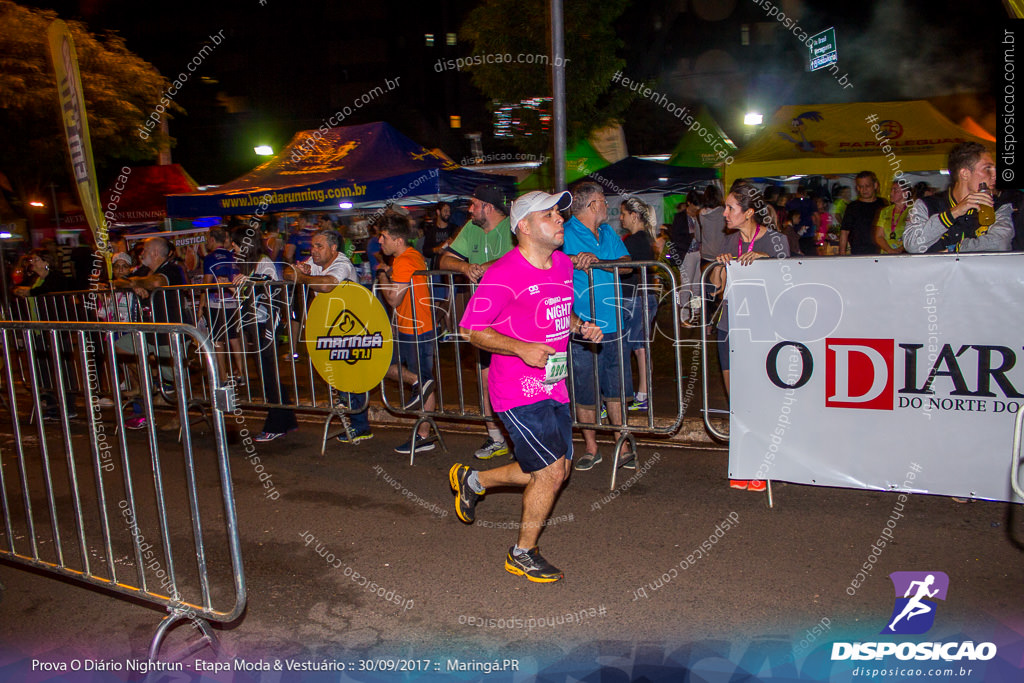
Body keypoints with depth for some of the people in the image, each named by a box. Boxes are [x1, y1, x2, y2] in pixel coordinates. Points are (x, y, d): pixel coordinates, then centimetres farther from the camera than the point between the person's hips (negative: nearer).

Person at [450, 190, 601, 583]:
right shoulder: (504, 274, -17)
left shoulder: (563, 265, 9)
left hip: (552, 386, 9)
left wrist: (581, 327, 3)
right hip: (518, 391, -8)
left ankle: (472, 480, 35)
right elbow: (471, 330, -14)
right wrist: (522, 348, -24)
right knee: (552, 470, -7)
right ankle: (523, 554, 17)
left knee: (554, 471, 14)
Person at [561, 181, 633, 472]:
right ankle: (591, 448, 22)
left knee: (615, 388, 11)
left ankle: (623, 445, 22)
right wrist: (574, 260, -26)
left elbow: (626, 264, 0)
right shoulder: (565, 234, -5)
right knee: (585, 393, 6)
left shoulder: (608, 233, 13)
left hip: (613, 326, 5)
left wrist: (597, 261, -17)